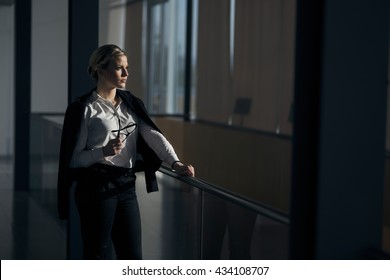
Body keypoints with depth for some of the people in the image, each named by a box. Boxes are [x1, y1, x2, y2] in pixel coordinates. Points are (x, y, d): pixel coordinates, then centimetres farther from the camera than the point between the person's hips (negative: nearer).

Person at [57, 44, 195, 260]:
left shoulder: (131, 103, 12)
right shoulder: (84, 109, -5)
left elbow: (153, 135, -3)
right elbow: (73, 159, -5)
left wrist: (175, 163, -18)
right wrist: (103, 152, -22)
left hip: (126, 186, 5)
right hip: (96, 187, -5)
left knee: (132, 256, 5)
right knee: (96, 256, 2)